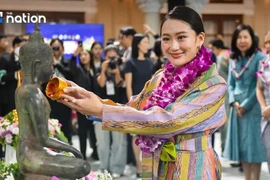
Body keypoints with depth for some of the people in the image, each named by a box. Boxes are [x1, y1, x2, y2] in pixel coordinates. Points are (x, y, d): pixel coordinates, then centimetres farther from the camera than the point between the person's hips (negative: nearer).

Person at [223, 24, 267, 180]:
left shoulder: (259, 58, -8)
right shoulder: (234, 60, 12)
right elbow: (230, 84, 11)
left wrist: (246, 105, -14)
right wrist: (234, 102, -6)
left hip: (253, 108, -6)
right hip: (237, 108, 6)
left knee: (253, 145, -3)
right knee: (242, 145, 10)